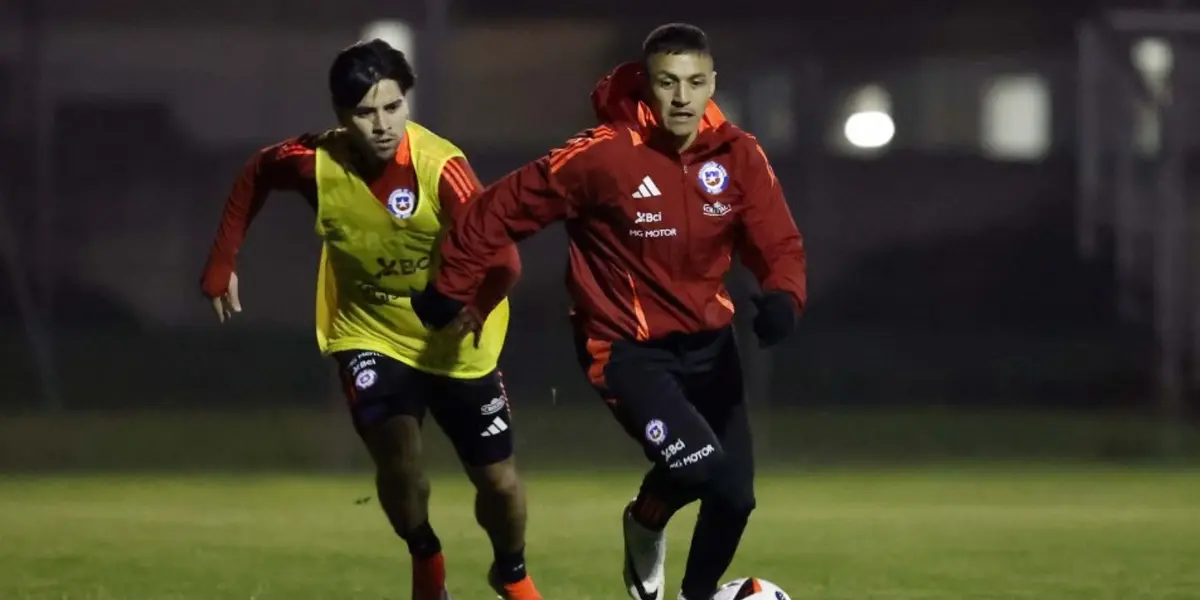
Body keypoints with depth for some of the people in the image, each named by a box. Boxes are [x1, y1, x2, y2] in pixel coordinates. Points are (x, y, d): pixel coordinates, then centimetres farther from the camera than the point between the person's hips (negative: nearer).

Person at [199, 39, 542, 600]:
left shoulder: (440, 168, -30)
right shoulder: (316, 163, -20)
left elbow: (502, 260, -35)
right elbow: (255, 175, 2)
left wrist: (472, 310, -47)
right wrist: (221, 265, 5)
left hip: (454, 342, -1)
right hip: (370, 335, 1)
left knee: (498, 479, 7)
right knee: (398, 453, -22)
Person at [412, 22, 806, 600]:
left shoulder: (738, 155, -7)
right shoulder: (604, 155, -21)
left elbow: (779, 245, -5)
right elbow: (502, 210, -11)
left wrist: (782, 296, -29)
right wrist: (449, 289, -2)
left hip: (708, 342, 5)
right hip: (628, 350, -5)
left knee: (735, 495, 7)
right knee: (700, 468, -24)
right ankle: (646, 520, 12)